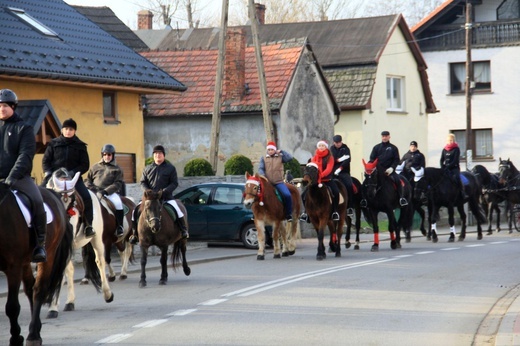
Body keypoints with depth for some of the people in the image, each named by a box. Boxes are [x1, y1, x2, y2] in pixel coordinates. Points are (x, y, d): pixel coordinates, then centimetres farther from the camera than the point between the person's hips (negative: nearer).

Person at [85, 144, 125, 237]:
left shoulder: (117, 169, 10)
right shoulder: (95, 167, 18)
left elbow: (117, 184, -1)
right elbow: (87, 180, 17)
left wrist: (105, 191, -16)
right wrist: (94, 190, -5)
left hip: (111, 193, -2)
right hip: (95, 192, 2)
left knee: (118, 202, -32)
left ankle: (119, 227, -22)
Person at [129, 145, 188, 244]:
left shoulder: (170, 168, 5)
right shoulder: (147, 169, 12)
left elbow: (174, 183, 0)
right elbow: (143, 182, 12)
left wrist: (165, 191, -16)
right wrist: (147, 191, -9)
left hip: (166, 197, -3)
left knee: (177, 210, -25)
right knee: (136, 210, -11)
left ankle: (184, 230, -8)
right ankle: (135, 234, 1)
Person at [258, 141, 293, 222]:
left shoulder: (280, 157, 8)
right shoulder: (263, 158, 11)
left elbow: (289, 158, -6)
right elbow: (260, 168, 1)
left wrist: (281, 151, -5)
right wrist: (263, 176, -18)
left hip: (279, 182, -2)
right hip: (267, 182, 2)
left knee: (287, 195, -23)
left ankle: (289, 215, -8)